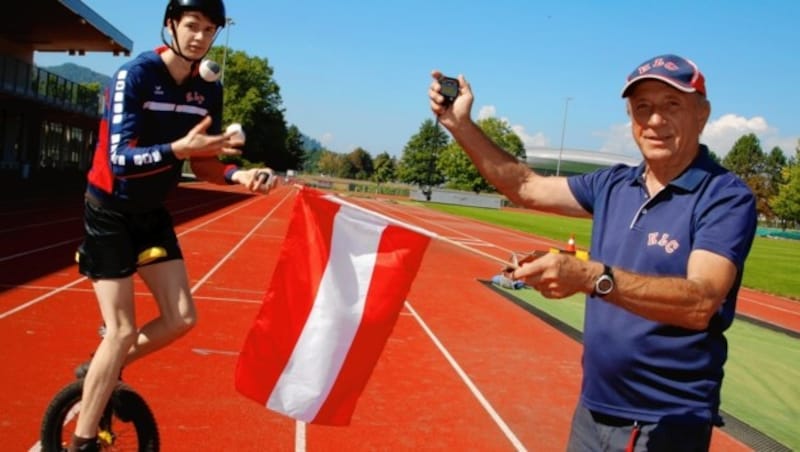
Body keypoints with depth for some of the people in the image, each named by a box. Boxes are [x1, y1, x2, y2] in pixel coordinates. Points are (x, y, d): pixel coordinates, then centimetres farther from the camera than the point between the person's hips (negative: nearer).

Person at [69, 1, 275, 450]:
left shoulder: (209, 90, -3)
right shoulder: (134, 75, -22)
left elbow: (203, 162, 2)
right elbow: (119, 159, -30)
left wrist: (239, 174, -18)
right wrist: (178, 147, -44)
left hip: (152, 213, 6)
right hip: (109, 212, -6)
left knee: (182, 318, 2)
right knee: (123, 330, -8)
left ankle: (101, 371, 27)